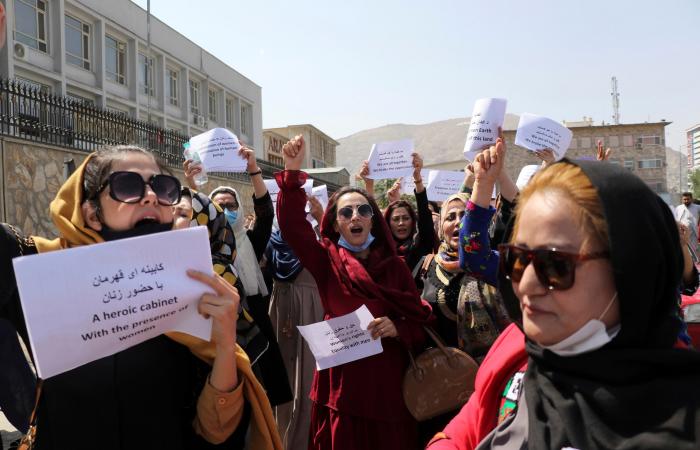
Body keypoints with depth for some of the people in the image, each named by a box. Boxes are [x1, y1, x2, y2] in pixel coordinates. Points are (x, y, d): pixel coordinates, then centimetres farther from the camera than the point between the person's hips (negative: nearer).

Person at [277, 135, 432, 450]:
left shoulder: (394, 266, 2)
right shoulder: (327, 262, 0)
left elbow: (420, 324, 3)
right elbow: (292, 224, -14)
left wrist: (397, 329, -17)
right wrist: (292, 172, -22)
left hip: (386, 382, 1)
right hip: (341, 381, 0)